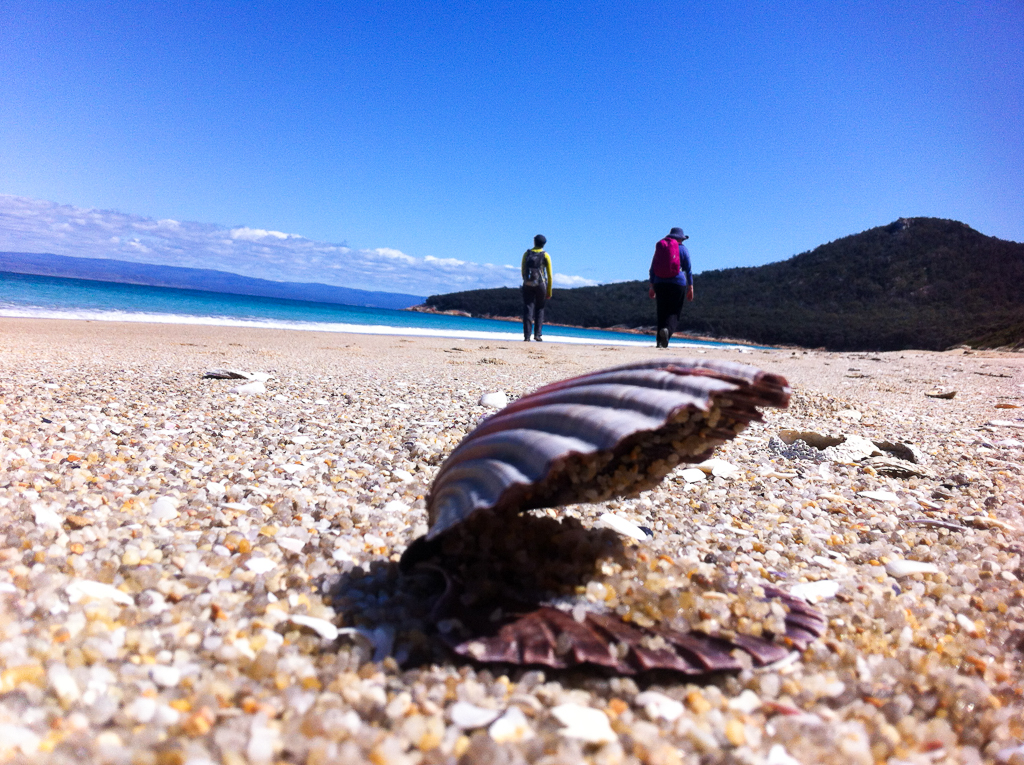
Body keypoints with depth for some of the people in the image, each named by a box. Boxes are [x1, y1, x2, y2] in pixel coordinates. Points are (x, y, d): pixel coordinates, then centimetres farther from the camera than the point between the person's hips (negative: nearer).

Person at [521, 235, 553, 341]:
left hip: (527, 285, 1)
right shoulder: (545, 256, 1)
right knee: (539, 310, 12)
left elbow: (523, 272, 9)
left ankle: (527, 336, -6)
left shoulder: (526, 254, 8)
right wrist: (549, 291, 5)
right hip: (541, 285, -1)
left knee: (528, 310, 1)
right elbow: (549, 275, 0)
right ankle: (537, 334, 4)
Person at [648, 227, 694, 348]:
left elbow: (652, 268, 11)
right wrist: (690, 288, 3)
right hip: (677, 284, -3)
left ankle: (661, 342, 2)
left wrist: (652, 286, 14)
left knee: (662, 312, 7)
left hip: (660, 284, 3)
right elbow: (688, 270, 1)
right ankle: (667, 329, -31)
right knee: (675, 312, -1)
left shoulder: (659, 247, 13)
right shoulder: (683, 250, 4)